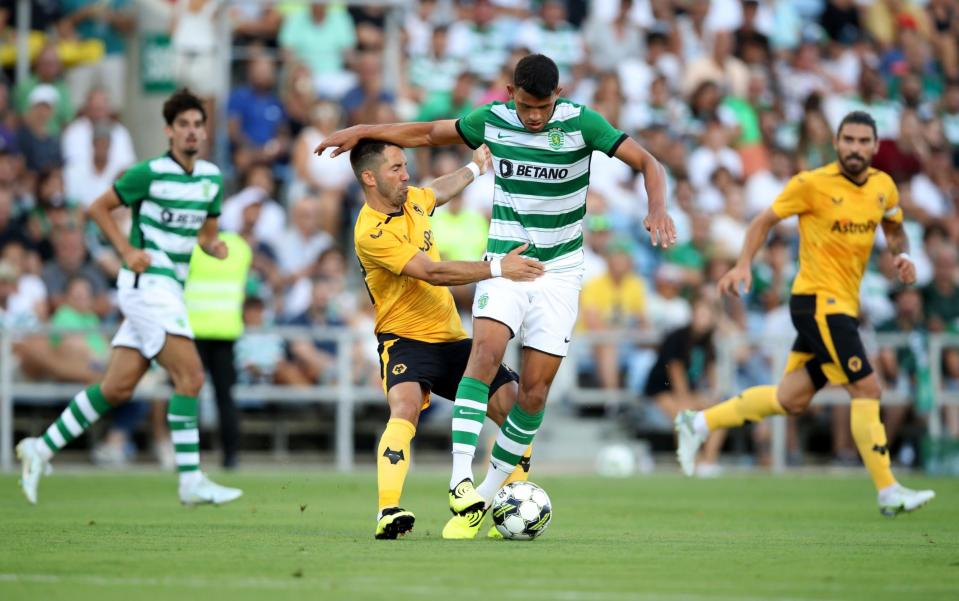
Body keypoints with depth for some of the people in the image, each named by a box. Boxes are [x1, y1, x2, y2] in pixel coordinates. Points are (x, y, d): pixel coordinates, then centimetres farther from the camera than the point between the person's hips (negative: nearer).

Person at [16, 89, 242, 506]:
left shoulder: (211, 177, 11)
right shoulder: (150, 173, -9)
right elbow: (97, 208, -1)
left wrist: (213, 246, -1)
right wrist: (127, 252, -12)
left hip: (168, 290, 8)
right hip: (147, 281, -8)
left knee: (117, 388, 7)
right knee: (190, 376, -16)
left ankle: (42, 448, 16)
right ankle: (191, 482, -15)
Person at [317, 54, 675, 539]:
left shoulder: (581, 123, -10)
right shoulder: (493, 120, -3)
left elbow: (646, 162, -11)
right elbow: (430, 133, 13)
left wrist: (658, 209, -30)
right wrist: (362, 131, 10)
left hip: (560, 270, -1)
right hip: (504, 262, 1)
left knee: (535, 389, -4)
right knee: (486, 349, -25)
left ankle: (487, 495, 10)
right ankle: (460, 481, -32)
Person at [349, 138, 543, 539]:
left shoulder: (411, 200, 6)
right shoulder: (371, 232, -20)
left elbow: (440, 190, 33)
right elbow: (432, 272, -27)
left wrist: (475, 167, 48)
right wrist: (498, 269, -30)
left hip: (451, 337, 8)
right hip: (405, 340, -8)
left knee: (513, 407, -5)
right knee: (405, 408, -34)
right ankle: (388, 513, -41)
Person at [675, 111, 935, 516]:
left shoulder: (884, 187, 6)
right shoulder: (812, 184, -10)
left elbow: (894, 228, 24)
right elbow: (765, 221, 0)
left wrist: (901, 255, 2)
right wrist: (744, 265, -12)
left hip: (843, 307, 7)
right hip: (817, 300, -7)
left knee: (791, 400, 12)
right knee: (866, 387, -15)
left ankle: (699, 424, 27)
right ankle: (888, 493, -11)